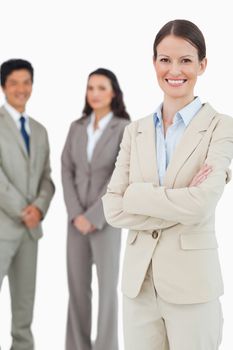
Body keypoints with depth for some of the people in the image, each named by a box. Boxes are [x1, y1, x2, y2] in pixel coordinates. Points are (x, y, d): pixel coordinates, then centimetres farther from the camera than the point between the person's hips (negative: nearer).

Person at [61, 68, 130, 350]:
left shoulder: (125, 129, -9)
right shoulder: (77, 128, 5)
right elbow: (67, 171, 2)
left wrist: (93, 217, -17)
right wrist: (75, 214, -11)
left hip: (107, 218, -4)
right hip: (78, 217, 4)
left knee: (107, 287, -3)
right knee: (78, 285, 7)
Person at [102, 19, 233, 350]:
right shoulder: (135, 131, 9)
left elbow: (201, 205, -18)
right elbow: (113, 209, -1)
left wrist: (135, 194, -7)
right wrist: (178, 205, -12)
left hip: (192, 282, -4)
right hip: (138, 279, 4)